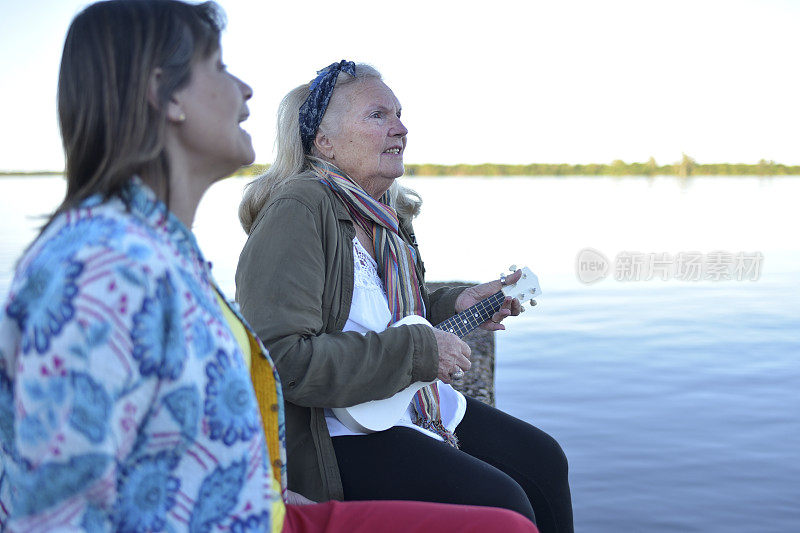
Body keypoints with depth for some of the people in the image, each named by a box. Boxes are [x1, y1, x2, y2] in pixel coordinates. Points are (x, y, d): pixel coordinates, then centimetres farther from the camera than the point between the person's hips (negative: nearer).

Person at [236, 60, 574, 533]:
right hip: (333, 432, -10)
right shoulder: (299, 209, -21)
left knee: (543, 460, 11)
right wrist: (418, 350, -25)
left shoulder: (386, 211, 9)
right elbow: (283, 359, -30)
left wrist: (455, 304, 8)